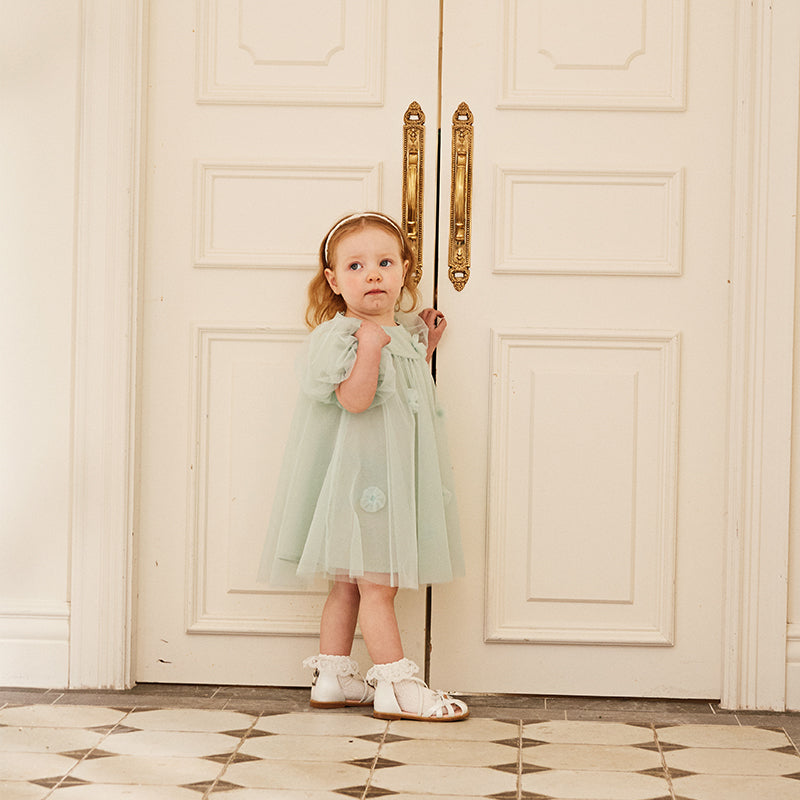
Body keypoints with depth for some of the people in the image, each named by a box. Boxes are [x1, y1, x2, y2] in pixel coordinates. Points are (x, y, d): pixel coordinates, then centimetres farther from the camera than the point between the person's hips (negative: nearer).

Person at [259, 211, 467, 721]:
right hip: (360, 474, -9)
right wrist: (370, 343, -33)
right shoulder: (341, 334, -14)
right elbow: (355, 398, -26)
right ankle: (396, 686, -1)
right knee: (377, 583, -5)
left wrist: (425, 348, 20)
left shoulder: (402, 333, 13)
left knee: (350, 583, 14)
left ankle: (332, 676, 20)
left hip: (395, 477, 9)